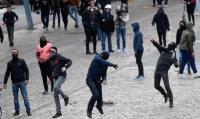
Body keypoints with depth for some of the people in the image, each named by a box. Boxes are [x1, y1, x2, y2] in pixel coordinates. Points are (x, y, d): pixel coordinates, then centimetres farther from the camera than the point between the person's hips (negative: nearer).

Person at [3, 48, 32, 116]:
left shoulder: (22, 61, 1)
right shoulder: (10, 63, 7)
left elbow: (26, 70, -1)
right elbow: (7, 73, 10)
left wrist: (27, 79, -13)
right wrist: (5, 82, 7)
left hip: (22, 82, -2)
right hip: (14, 83, 2)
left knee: (25, 97, -5)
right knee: (15, 98, 7)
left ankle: (28, 111, -2)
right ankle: (17, 111, 15)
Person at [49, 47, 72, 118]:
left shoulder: (59, 57, -9)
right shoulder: (51, 60, 14)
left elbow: (69, 61, -13)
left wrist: (65, 67, -29)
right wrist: (51, 79, 21)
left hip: (62, 76, -8)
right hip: (56, 77, 8)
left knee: (55, 87, -33)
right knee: (55, 95, 4)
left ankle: (65, 97, -7)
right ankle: (58, 112, 11)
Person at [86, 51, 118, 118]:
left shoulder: (105, 64, -2)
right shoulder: (97, 58, -18)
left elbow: (104, 73, 1)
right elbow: (103, 62, -37)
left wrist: (104, 79, -19)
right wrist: (112, 65, -41)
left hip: (97, 80, 5)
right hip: (90, 79, -5)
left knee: (100, 95, 9)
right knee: (95, 95, -19)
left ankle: (99, 106, 43)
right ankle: (89, 110, -2)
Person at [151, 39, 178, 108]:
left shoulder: (173, 55, -1)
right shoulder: (163, 50, 11)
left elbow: (175, 62, -13)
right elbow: (158, 45, 2)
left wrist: (176, 64, -37)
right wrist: (154, 42, -18)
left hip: (164, 72, -5)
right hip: (157, 71, 5)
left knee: (167, 87, -11)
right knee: (156, 86, 14)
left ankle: (171, 102, -4)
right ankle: (165, 95, 38)